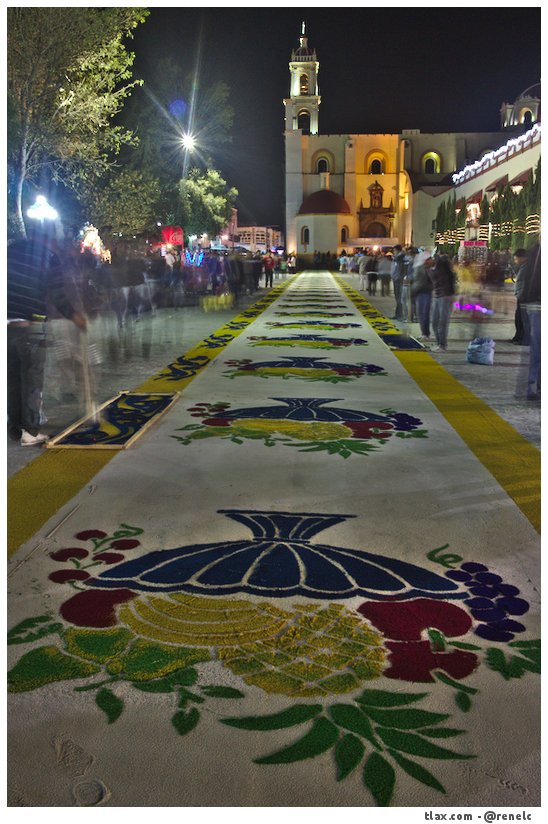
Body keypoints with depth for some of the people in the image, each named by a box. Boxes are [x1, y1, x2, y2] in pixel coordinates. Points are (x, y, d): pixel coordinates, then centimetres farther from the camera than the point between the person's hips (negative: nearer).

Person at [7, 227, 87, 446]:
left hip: (8, 323, 4)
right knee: (32, 379, 2)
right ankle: (30, 431, 0)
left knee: (13, 378, 12)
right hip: (31, 325, -4)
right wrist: (74, 316, 10)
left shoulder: (12, 249, 12)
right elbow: (57, 295, -4)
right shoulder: (49, 257, 0)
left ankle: (15, 428, 17)